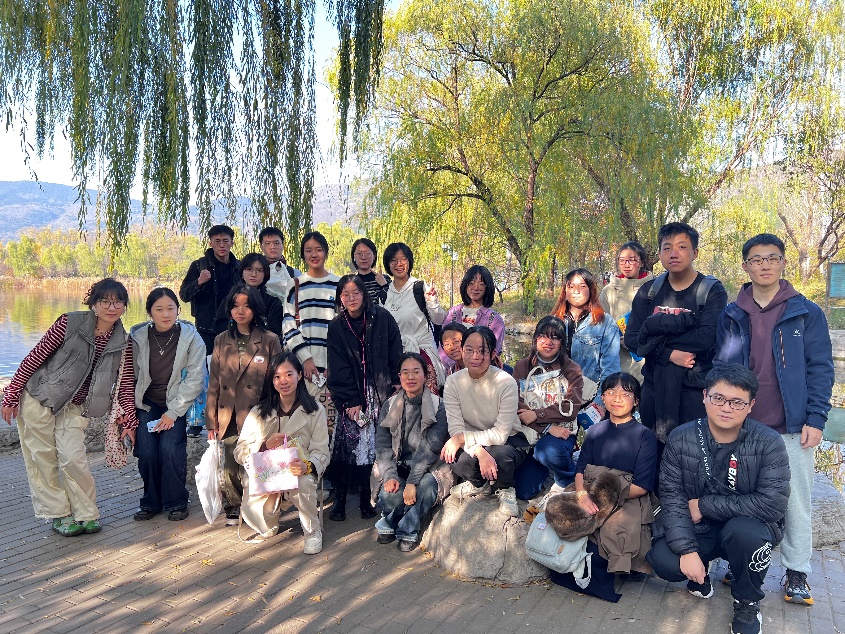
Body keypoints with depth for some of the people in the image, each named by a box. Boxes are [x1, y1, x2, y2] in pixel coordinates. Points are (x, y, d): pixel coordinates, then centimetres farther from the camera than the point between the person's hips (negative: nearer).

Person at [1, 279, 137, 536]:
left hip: (74, 408, 2)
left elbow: (126, 383, 1)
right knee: (43, 459, 3)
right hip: (38, 399, -2)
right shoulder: (70, 323, -15)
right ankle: (58, 514, 19)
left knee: (73, 459, -9)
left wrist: (129, 420, -4)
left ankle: (86, 514, 9)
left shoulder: (122, 343, -4)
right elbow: (35, 357, -9)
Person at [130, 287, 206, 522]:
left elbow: (195, 379, -12)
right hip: (146, 403, 2)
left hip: (177, 403, -2)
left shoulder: (191, 338, -13)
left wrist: (172, 412, -14)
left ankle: (176, 502, 2)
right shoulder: (138, 336, -7)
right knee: (146, 451, -14)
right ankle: (151, 502, 10)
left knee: (170, 448, -20)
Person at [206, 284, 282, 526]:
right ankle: (234, 508, 28)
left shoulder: (270, 340, -1)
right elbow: (214, 383, 10)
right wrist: (211, 421, 6)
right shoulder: (221, 341, 9)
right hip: (230, 419, 3)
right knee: (230, 467, 5)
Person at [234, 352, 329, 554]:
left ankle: (313, 531, -6)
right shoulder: (258, 413, 10)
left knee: (302, 482, -38)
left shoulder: (315, 411, 5)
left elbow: (321, 452, -2)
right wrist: (265, 445, -17)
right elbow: (240, 452, 4)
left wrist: (307, 466, -26)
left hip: (299, 472, -2)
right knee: (253, 513, -27)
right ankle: (270, 527, 16)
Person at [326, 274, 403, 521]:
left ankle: (366, 498, 9)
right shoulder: (336, 327, 5)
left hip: (381, 394, 0)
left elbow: (396, 355, 3)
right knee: (349, 443, -7)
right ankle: (340, 498, 4)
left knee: (377, 444, -2)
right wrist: (351, 400, -7)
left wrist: (397, 386, -4)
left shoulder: (382, 318, 2)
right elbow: (338, 369, 1)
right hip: (352, 396, 1)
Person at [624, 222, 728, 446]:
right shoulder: (649, 291, 7)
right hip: (654, 385, 4)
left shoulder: (712, 291, -4)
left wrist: (656, 329, -13)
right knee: (652, 450, 14)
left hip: (696, 387, -4)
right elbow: (631, 338, -1)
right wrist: (669, 354, -15)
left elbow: (707, 338, -19)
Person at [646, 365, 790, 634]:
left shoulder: (768, 443, -15)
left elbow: (772, 503, -24)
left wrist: (704, 505, -20)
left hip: (747, 525, -1)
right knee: (663, 560, -26)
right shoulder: (680, 439, -9)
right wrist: (687, 551, -23)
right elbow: (672, 497, -12)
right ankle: (700, 575, 14)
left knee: (742, 531, -36)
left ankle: (747, 601, -3)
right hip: (696, 529, 2)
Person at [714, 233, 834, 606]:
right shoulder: (731, 316, 5)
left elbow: (821, 367, -2)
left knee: (796, 501, 7)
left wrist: (815, 419, -9)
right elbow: (719, 367, 8)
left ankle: (796, 572, 23)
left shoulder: (806, 312, 0)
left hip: (793, 427, -2)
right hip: (742, 426, 2)